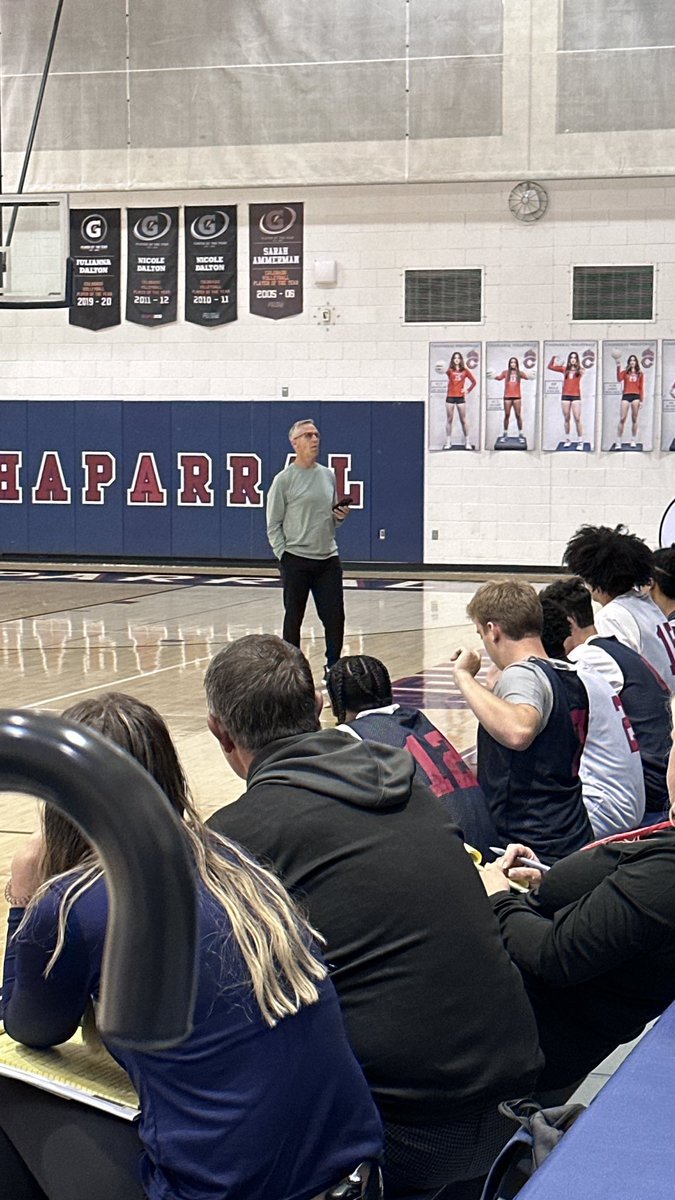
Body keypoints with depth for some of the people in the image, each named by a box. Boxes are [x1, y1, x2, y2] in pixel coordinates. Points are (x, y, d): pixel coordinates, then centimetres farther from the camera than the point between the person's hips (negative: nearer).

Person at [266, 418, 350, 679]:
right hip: (296, 560, -5)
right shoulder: (284, 479, -5)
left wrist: (340, 516, 1)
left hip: (328, 559, 5)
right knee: (293, 618, 4)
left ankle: (333, 666, 15)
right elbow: (273, 525, -4)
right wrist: (284, 555, -10)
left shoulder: (328, 475, 12)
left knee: (335, 617, 2)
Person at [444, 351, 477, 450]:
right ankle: (448, 442, 6)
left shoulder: (465, 370, 6)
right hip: (450, 397, -1)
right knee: (449, 420, 3)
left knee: (463, 420, 3)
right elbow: (446, 371, -25)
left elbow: (473, 381, 13)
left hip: (460, 397, 1)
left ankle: (467, 442, 9)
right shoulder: (450, 370, 0)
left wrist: (468, 390, 2)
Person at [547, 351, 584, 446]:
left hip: (576, 396, -3)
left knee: (577, 419, -8)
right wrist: (553, 357, 2)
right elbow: (550, 367, 11)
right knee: (566, 419, 9)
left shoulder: (579, 370, 2)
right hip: (565, 396, 3)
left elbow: (582, 371, -22)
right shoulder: (565, 369, 9)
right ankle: (567, 440, 19)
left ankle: (580, 442, -6)